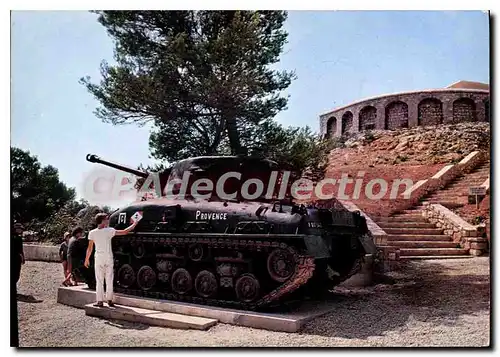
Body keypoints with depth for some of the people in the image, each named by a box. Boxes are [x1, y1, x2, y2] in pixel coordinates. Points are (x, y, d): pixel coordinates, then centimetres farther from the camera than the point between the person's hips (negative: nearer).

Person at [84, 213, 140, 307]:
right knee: (109, 280, 9)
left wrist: (87, 259, 14)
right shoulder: (109, 231, -6)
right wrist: (135, 223, 8)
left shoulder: (92, 233, -2)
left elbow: (90, 248, 2)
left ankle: (100, 301, 4)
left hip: (98, 258, 0)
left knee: (99, 281, 5)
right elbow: (124, 232, -3)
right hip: (109, 258, 0)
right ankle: (109, 300, 12)